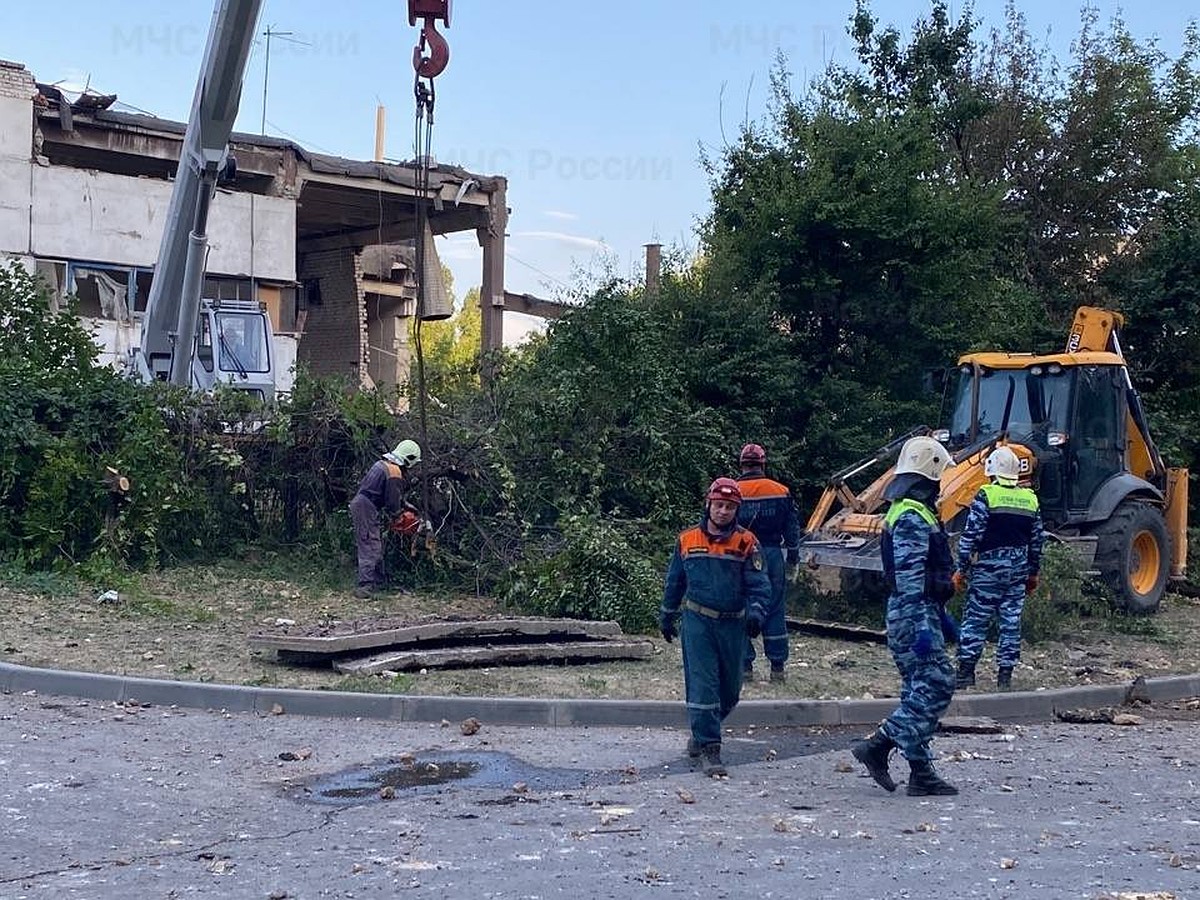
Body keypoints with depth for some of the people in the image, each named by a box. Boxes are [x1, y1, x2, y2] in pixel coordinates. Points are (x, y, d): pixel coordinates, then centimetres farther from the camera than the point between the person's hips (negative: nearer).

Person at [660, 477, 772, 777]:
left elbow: (759, 584, -6)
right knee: (702, 687, -8)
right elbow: (674, 582, 15)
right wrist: (667, 616, 20)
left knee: (729, 690, 12)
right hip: (697, 621, -1)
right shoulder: (687, 540, 4)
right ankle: (710, 751, -5)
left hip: (733, 625, 1)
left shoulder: (745, 542, -1)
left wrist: (756, 611, -24)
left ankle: (702, 731, 36)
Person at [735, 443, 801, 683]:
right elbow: (792, 529, 6)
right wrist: (793, 560, 15)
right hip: (772, 555, 1)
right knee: (775, 611, 7)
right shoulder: (781, 492, 2)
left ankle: (745, 665, 5)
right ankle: (777, 667, 9)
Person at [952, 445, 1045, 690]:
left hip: (989, 568, -4)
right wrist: (1033, 573, 21)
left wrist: (961, 569, -5)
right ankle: (1005, 674, 8)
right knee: (1011, 620, 7)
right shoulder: (1030, 499, 8)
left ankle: (966, 671, 0)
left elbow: (971, 535, -11)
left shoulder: (986, 496, -9)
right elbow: (1037, 540, 13)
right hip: (1018, 569, 4)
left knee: (976, 619, 1)